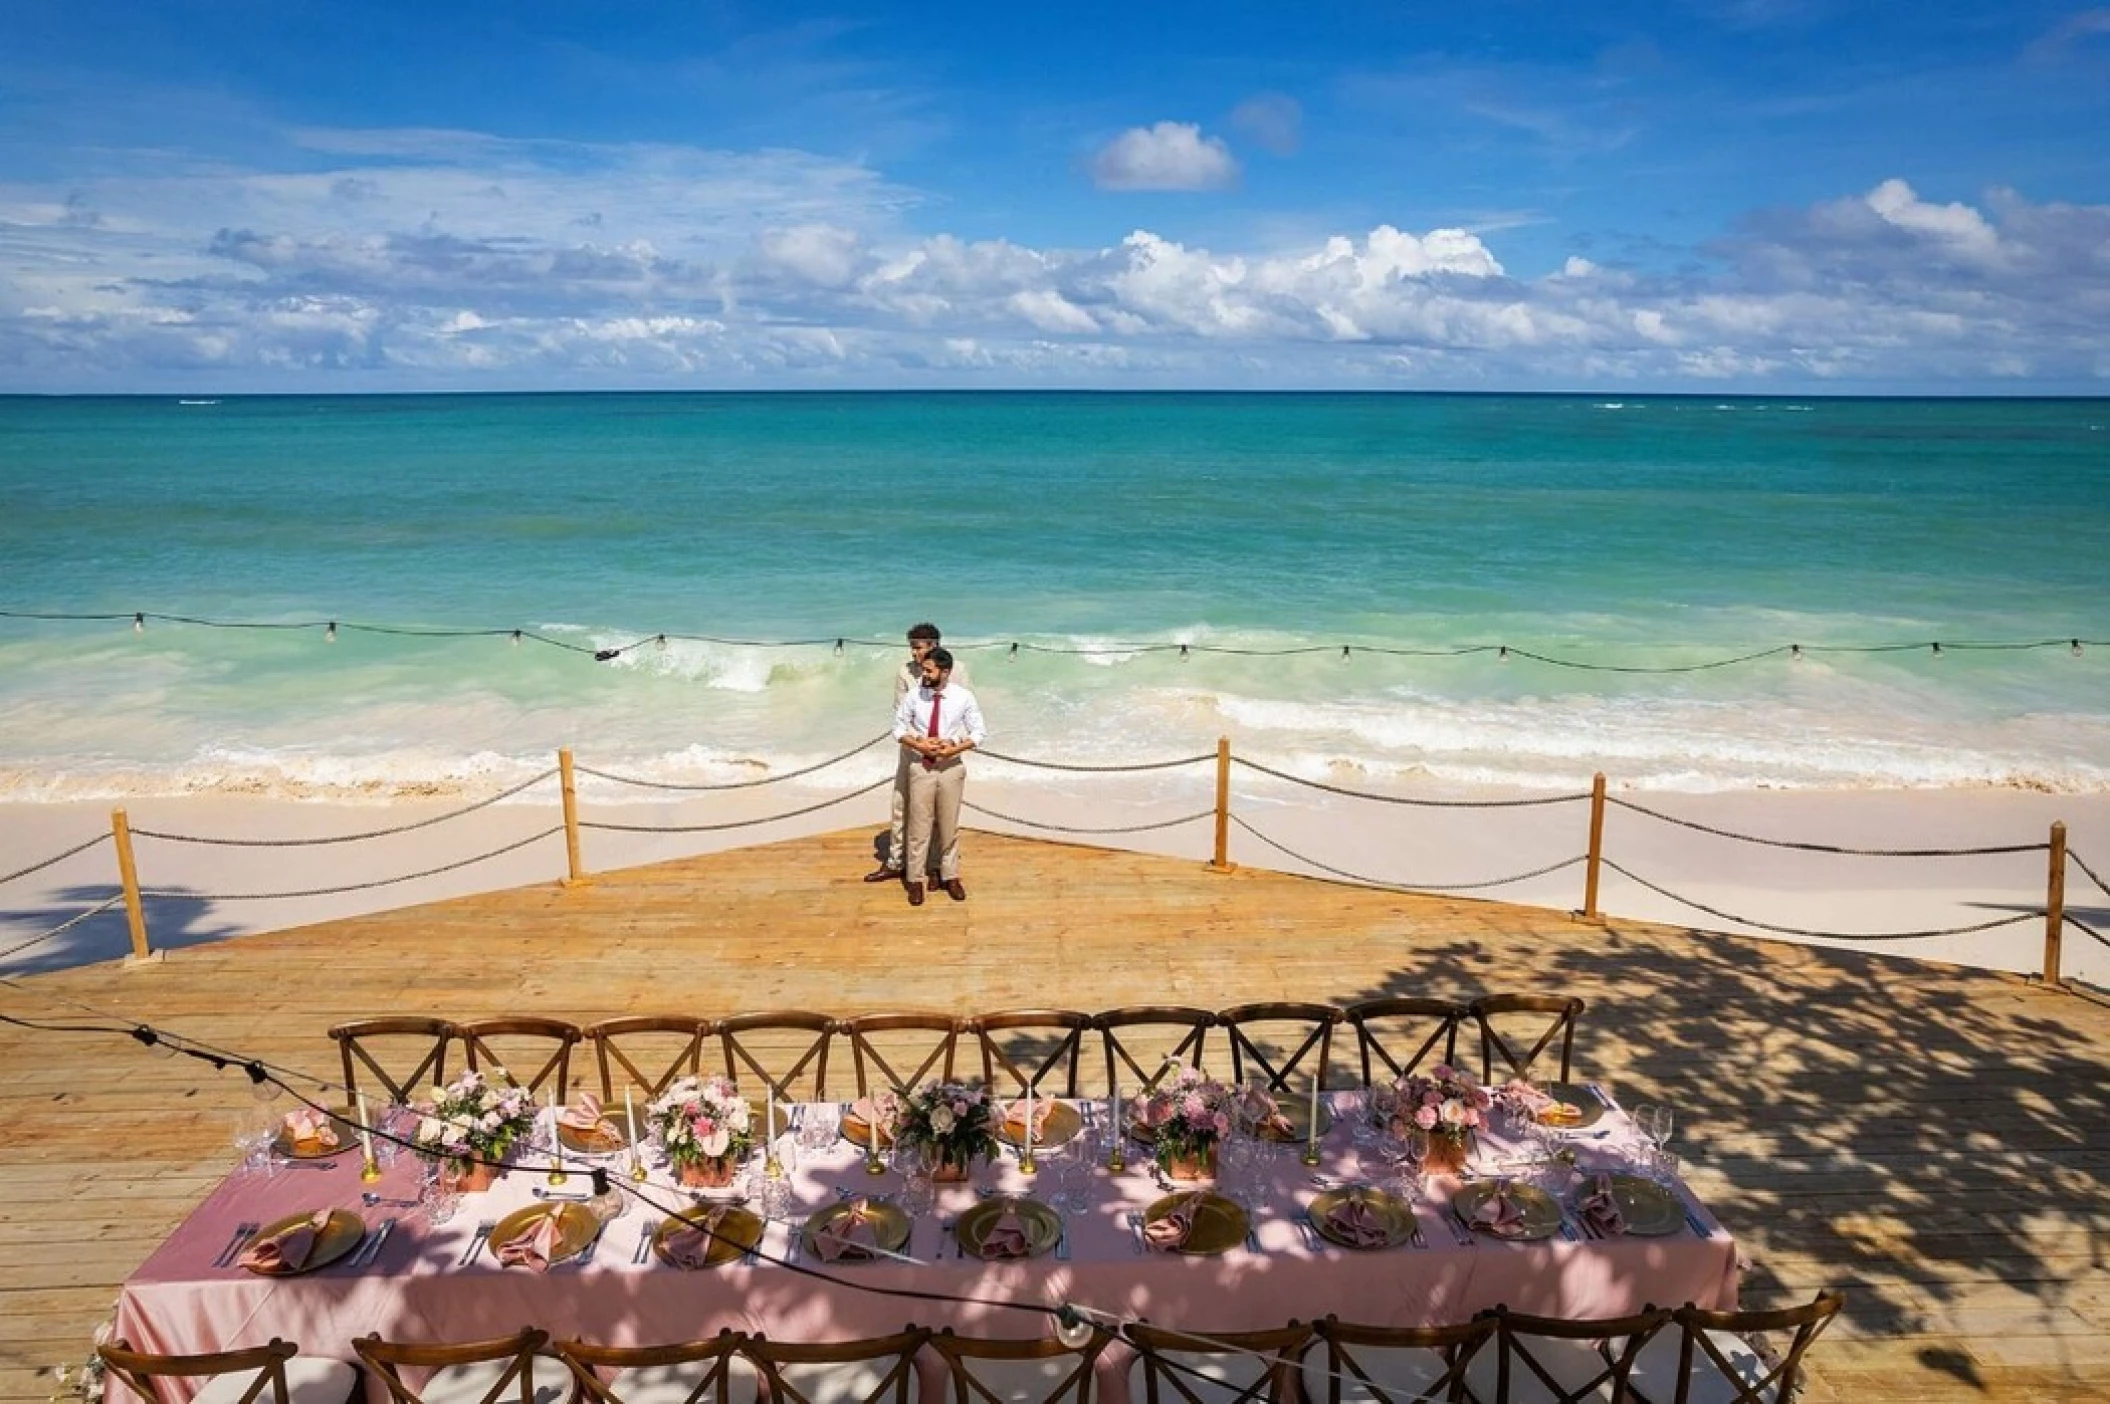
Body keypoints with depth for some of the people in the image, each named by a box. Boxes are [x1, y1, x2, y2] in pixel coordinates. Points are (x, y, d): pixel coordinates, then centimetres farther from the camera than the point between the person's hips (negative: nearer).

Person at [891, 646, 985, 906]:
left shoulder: (964, 697, -8)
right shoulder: (914, 696, -7)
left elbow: (977, 734, -1)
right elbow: (899, 728, 2)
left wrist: (954, 748, -18)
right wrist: (919, 744, -16)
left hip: (951, 767, 0)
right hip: (920, 767, 0)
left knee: (949, 825, 12)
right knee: (919, 825, 3)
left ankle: (950, 877, 27)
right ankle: (915, 880, 15)